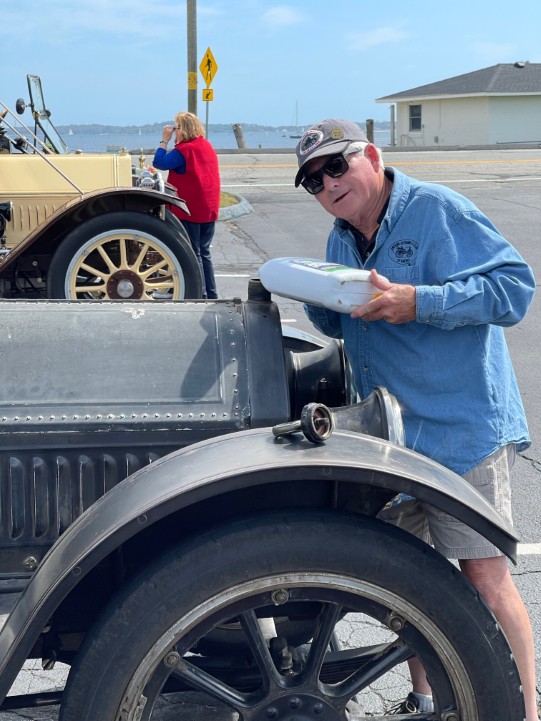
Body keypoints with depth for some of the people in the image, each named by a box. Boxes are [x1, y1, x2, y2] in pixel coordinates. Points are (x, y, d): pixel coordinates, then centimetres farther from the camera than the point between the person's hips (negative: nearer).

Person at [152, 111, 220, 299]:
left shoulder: (184, 151, -16)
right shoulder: (207, 146, 9)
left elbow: (159, 163, -17)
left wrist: (164, 140, -9)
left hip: (189, 211, -8)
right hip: (209, 209, 8)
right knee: (204, 253, 15)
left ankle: (200, 295, 2)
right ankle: (211, 294, 17)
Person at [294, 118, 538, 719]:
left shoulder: (436, 210, -12)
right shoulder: (341, 238, 12)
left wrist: (418, 302, -28)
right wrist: (317, 300, -1)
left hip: (461, 428, -7)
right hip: (387, 434, 8)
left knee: (485, 577, -5)